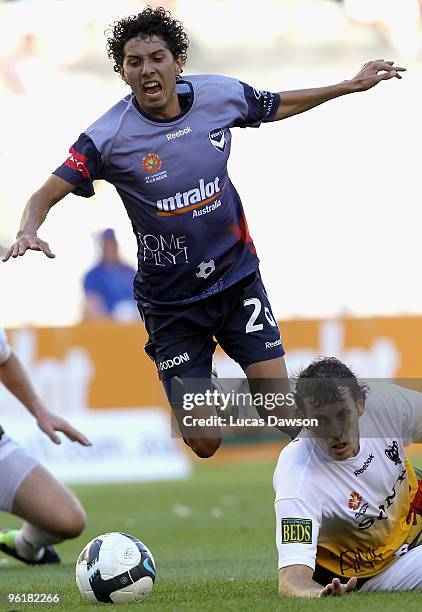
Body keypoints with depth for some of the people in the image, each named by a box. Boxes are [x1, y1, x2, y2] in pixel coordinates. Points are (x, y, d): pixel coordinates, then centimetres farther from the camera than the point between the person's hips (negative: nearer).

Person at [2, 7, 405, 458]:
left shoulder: (220, 95, -7)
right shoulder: (109, 137, -17)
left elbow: (280, 106, 15)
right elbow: (46, 194, -17)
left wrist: (352, 85, 19)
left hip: (237, 280, 2)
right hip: (169, 299, -2)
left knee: (284, 416, -9)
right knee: (204, 443, -2)